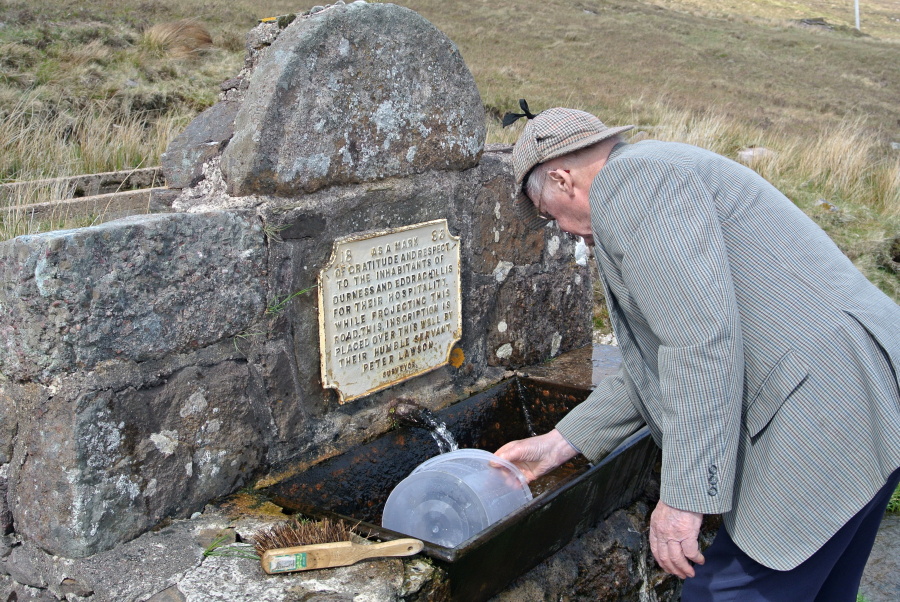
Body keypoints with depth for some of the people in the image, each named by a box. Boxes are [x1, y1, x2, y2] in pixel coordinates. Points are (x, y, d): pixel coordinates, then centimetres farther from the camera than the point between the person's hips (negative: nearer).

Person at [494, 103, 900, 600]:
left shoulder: (625, 177, -10)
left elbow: (702, 340, -22)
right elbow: (659, 368, 23)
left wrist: (686, 493, -19)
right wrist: (558, 444, 22)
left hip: (829, 405, -11)